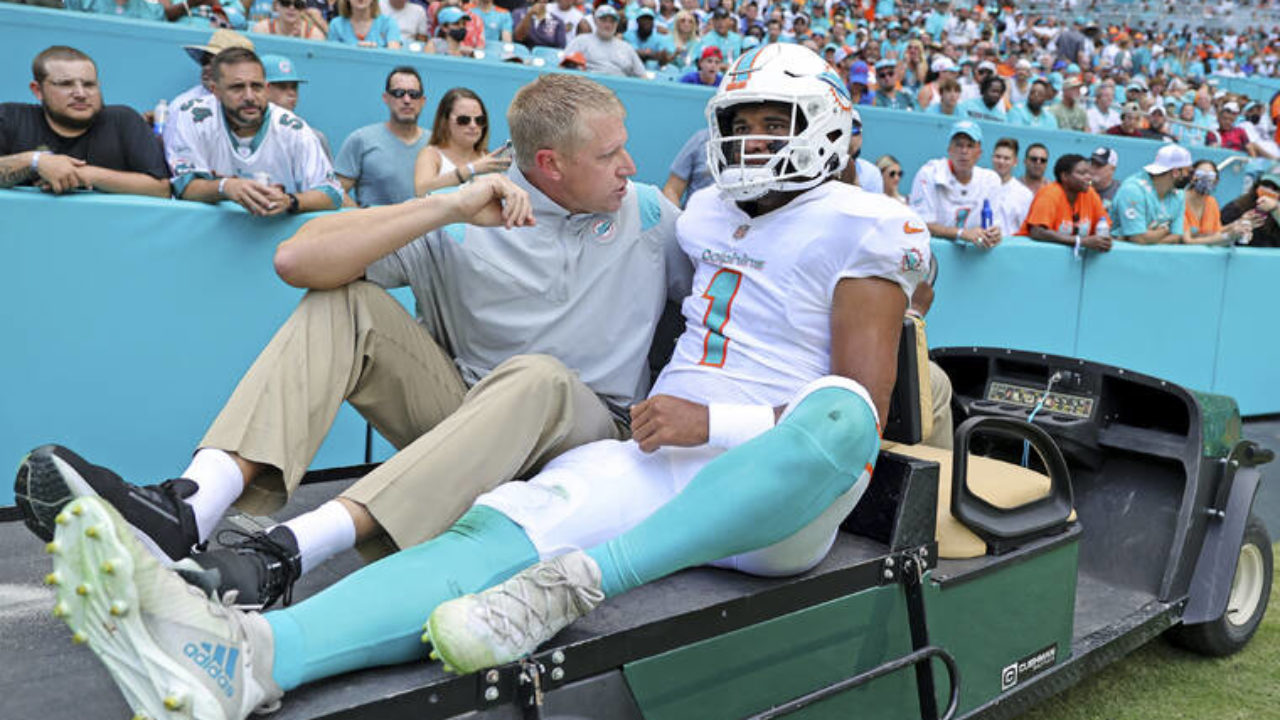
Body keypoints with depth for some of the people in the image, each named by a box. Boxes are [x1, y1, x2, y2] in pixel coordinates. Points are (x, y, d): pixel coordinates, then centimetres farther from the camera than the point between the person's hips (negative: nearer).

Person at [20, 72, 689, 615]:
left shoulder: (650, 214, 2)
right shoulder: (461, 224, -5)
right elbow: (297, 260, -17)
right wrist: (447, 208, -24)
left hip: (585, 435, -1)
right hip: (457, 411, 1)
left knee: (538, 375, -36)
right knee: (342, 303, -17)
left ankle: (283, 555, -46)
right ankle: (188, 509, -37)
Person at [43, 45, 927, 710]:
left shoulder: (859, 229, 2)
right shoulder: (710, 216, 21)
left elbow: (864, 414, -7)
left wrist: (717, 422, -17)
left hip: (778, 500, -3)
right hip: (659, 459, 4)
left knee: (841, 412, -39)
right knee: (498, 532, -25)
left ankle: (581, 580, -44)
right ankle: (249, 655, -48)